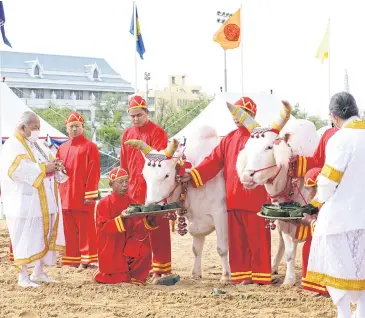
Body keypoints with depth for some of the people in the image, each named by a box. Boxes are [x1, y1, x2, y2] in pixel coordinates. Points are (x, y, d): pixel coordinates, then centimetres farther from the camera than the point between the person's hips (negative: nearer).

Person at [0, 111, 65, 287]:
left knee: (43, 236, 10)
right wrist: (43, 168, -20)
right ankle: (23, 277, 1)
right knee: (26, 239, -6)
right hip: (25, 203, -9)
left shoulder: (36, 145, 18)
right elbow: (17, 169, -23)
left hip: (44, 202, 9)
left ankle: (38, 272, 19)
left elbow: (45, 162, 21)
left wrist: (54, 165, -3)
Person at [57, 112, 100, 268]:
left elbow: (94, 172, -9)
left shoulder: (89, 147, -2)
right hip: (65, 196, 6)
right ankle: (72, 258, 15)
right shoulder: (62, 148, 16)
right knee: (69, 229, 9)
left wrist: (90, 194, -14)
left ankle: (86, 259, 4)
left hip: (82, 196, -6)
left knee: (85, 228, -2)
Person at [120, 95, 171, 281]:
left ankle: (161, 269, 0)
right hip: (133, 191, 6)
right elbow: (124, 163, 16)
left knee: (158, 230, -3)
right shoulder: (127, 134, 14)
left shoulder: (157, 132, -4)